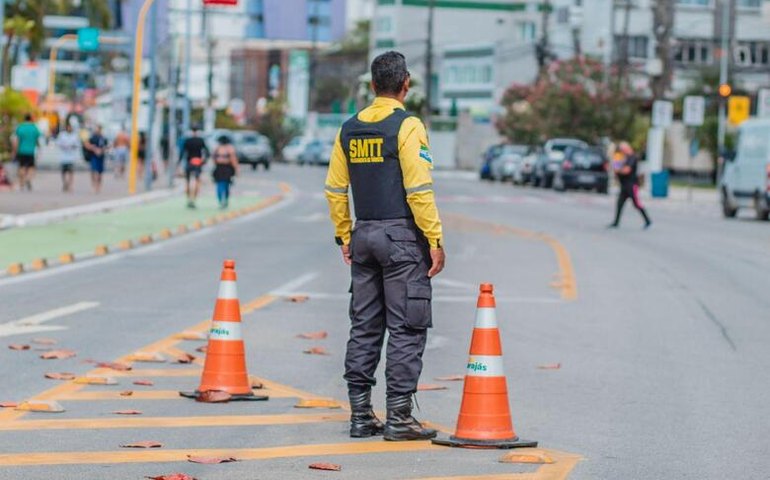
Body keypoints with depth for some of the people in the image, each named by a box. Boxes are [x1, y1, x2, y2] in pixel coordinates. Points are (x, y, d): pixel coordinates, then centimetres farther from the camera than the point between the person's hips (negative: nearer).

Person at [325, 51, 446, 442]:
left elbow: (335, 189, 11)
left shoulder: (349, 129, 9)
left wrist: (344, 237, 19)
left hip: (363, 235, 6)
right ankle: (398, 417, -4)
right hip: (402, 236, -6)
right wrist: (435, 241, -11)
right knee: (406, 329, -2)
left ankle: (360, 415, 12)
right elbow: (419, 189, -15)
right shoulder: (406, 126, -10)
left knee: (364, 327, 10)